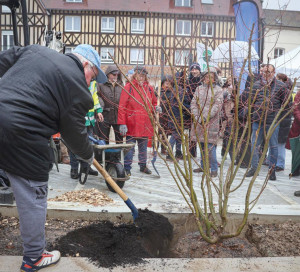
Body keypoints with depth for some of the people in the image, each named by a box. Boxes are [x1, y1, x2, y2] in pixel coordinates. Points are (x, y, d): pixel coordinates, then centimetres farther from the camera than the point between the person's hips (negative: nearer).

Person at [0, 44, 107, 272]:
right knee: (33, 200, 10)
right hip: (22, 139, -7)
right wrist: (89, 155, 19)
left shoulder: (34, 50, 14)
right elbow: (75, 134, 1)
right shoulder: (78, 88, -4)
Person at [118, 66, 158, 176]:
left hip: (145, 124, 4)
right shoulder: (128, 87, -3)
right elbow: (122, 106, -7)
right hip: (131, 124, -4)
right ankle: (127, 168, 12)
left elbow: (153, 103, 24)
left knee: (143, 147, 15)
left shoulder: (149, 88, 12)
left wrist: (156, 108, -1)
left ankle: (143, 165, 29)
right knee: (130, 147, 2)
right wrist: (122, 123, -14)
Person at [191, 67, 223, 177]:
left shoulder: (218, 90, 0)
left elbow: (217, 105, -9)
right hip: (199, 122, 5)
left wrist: (205, 117, -16)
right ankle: (203, 166, 24)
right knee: (201, 145, 12)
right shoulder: (199, 88, 13)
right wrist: (196, 116, -6)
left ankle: (214, 169, 1)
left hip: (211, 122, -4)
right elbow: (193, 103, 8)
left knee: (210, 146, -9)